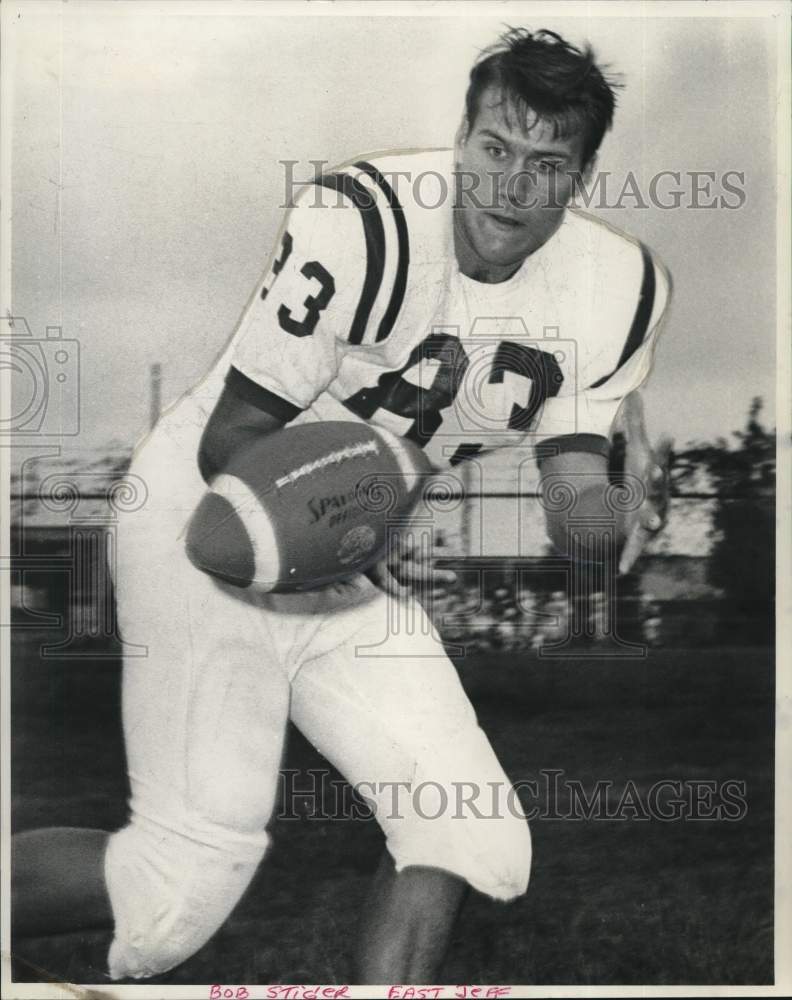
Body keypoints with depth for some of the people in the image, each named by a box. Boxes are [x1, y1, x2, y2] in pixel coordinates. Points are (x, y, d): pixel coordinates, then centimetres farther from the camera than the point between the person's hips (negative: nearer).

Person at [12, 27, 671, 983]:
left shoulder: (618, 286, -7)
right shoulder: (358, 221, -25)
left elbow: (569, 490, -5)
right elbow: (228, 442, -21)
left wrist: (611, 511, -29)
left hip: (358, 576, 6)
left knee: (473, 842, -6)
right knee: (191, 876, -9)